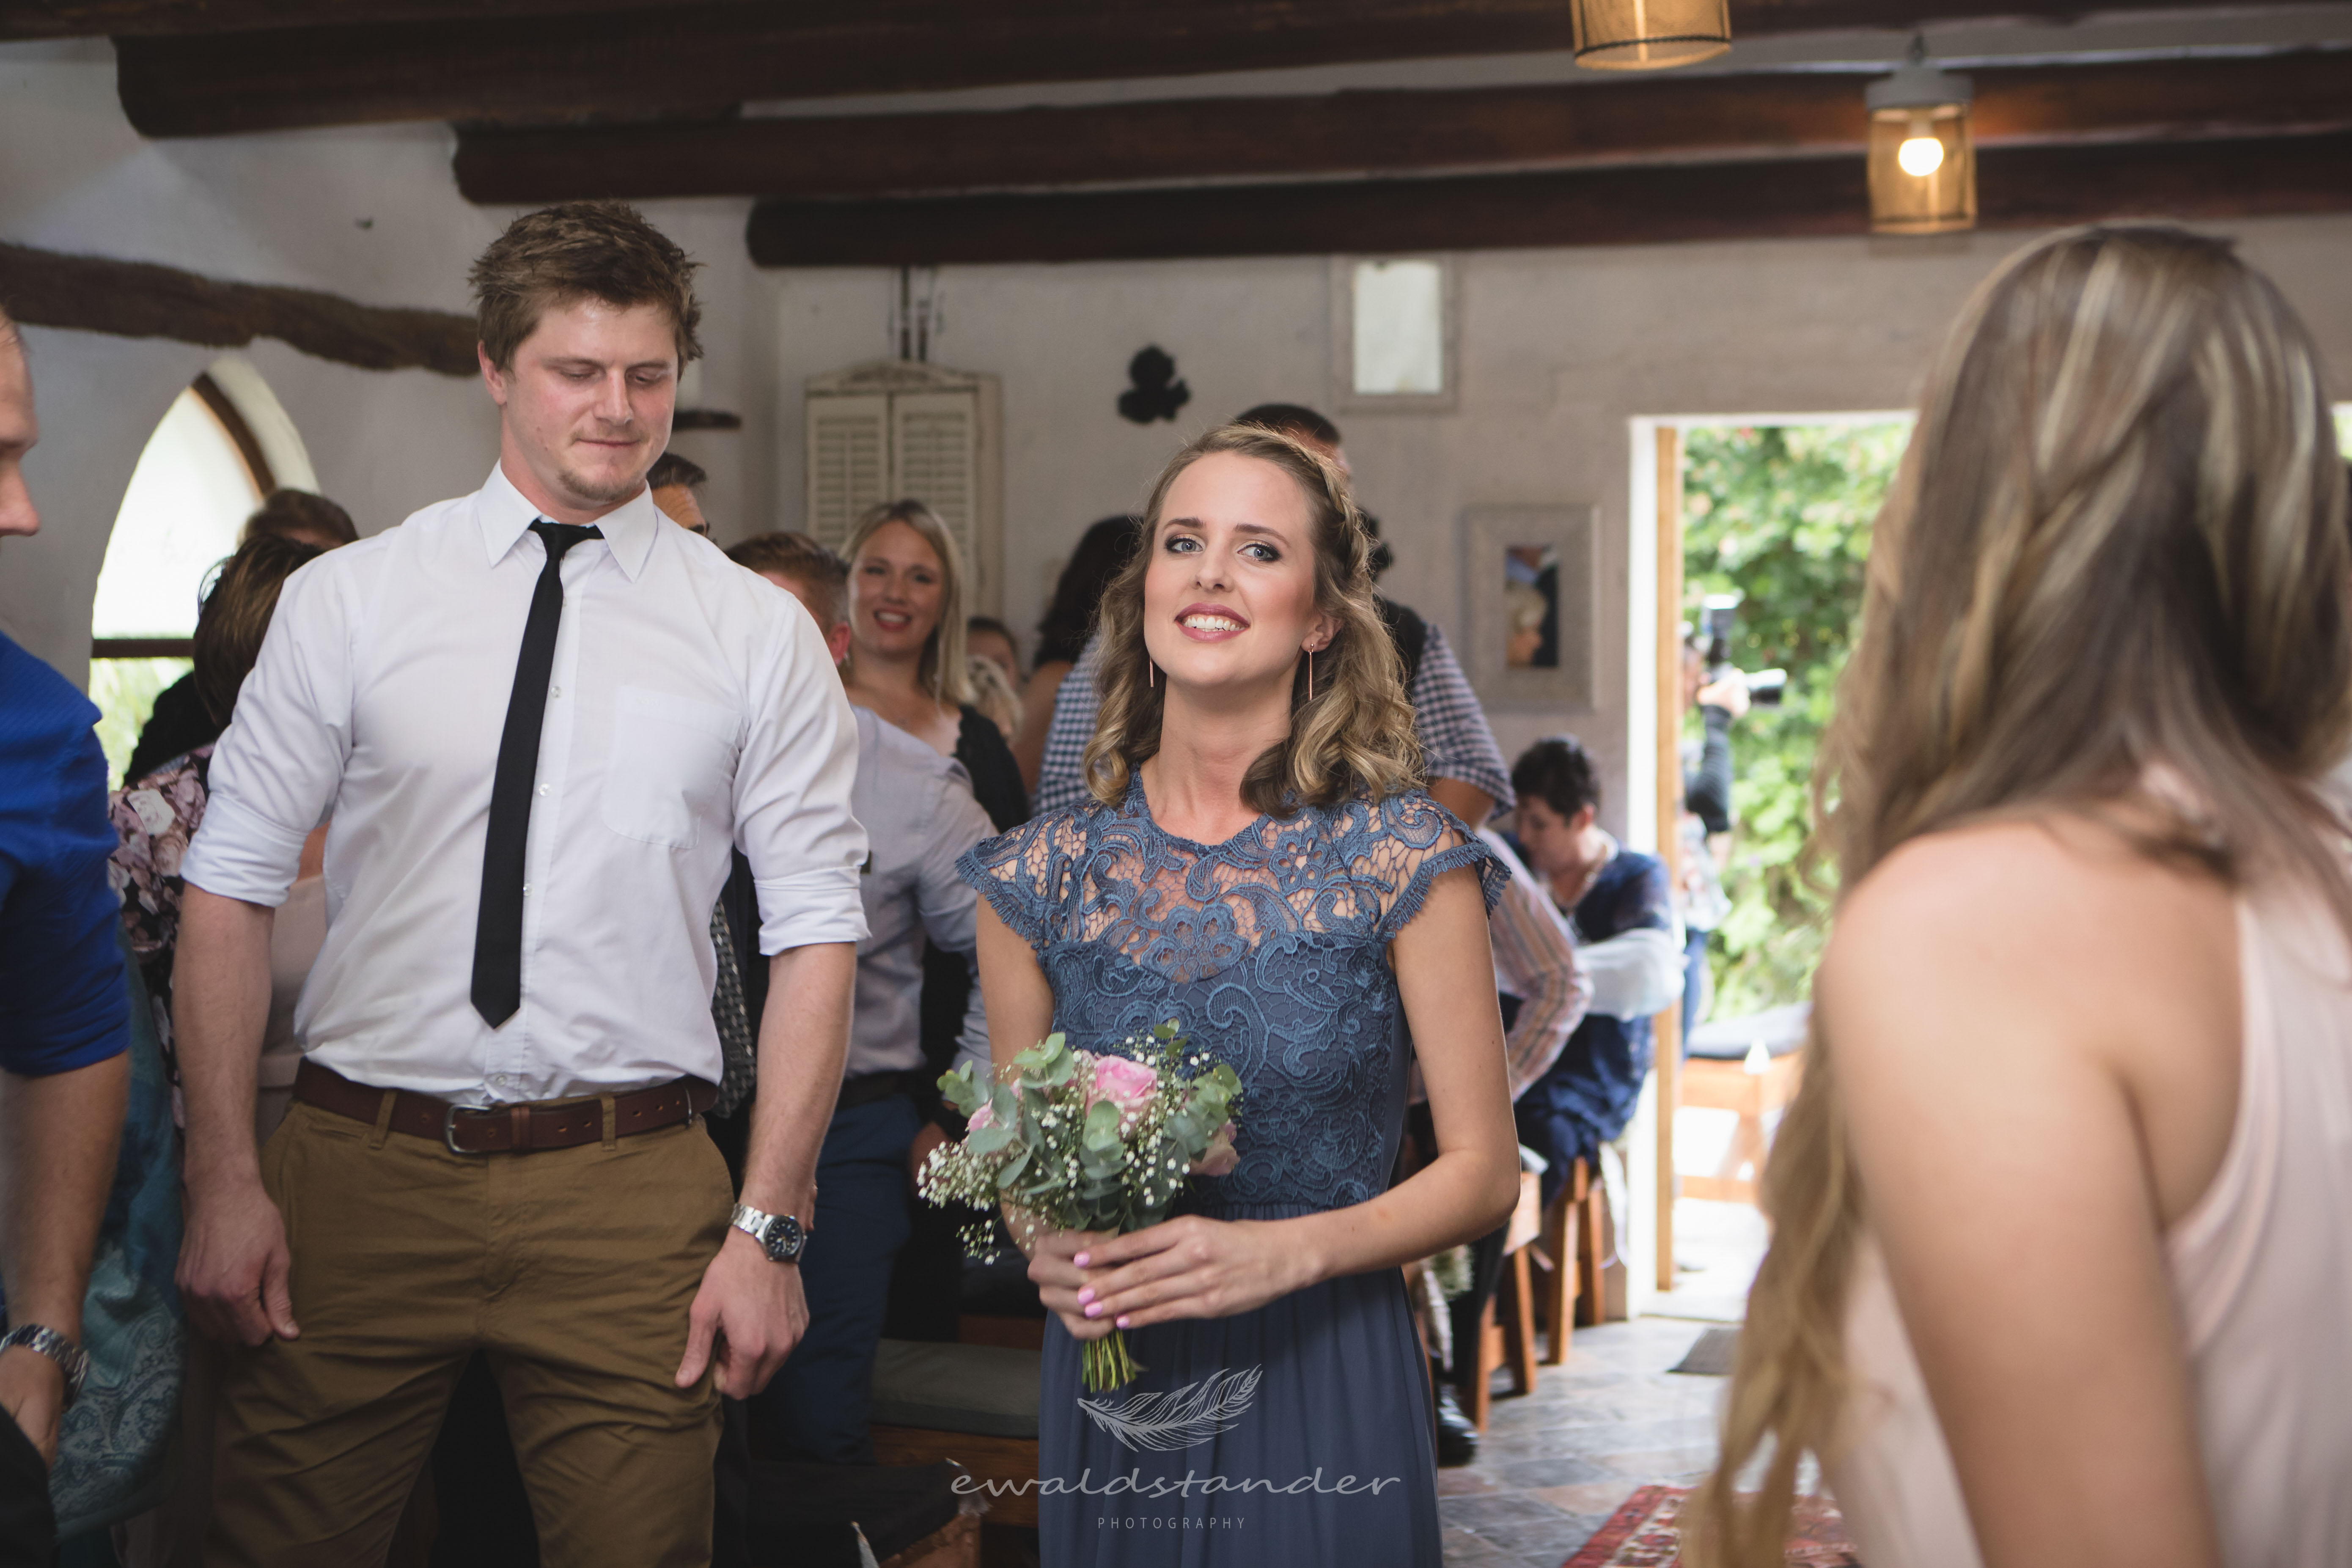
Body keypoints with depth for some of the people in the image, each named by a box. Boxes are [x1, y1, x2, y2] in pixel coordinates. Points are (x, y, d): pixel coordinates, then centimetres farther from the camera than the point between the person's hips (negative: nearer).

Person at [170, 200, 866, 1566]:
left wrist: (770, 1227, -6)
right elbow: (232, 887, 3)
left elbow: (816, 932, 1)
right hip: (357, 1171, 0)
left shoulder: (759, 632, 4)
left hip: (631, 1193, 0)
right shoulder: (346, 600, 4)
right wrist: (225, 1183, -6)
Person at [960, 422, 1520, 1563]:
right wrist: (1047, 1247, -10)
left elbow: (1482, 1169, -4)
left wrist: (1282, 1253, -18)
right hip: (1107, 1392, 2)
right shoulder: (1041, 877, 0)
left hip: (1323, 1388, -2)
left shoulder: (1404, 859, -7)